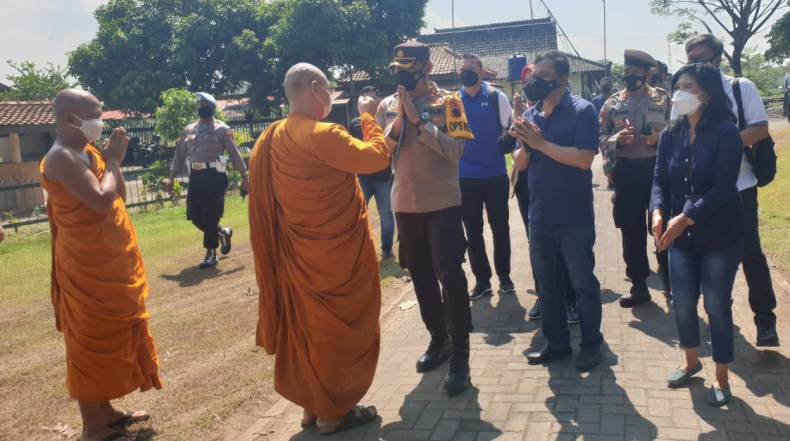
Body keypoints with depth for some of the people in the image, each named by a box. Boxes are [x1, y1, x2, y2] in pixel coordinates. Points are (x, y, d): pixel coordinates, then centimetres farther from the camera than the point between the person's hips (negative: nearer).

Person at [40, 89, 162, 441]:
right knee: (92, 340, -1)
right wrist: (113, 160, -15)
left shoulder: (87, 153, 11)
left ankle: (105, 411, 30)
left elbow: (120, 196, 14)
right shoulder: (62, 159, -18)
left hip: (109, 263, 10)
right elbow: (102, 201, -29)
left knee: (110, 337, 17)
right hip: (88, 267, -10)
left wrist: (113, 159, 1)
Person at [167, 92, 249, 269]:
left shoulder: (221, 129, -1)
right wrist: (172, 176, 12)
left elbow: (234, 153, -3)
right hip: (195, 176, 6)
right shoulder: (189, 129, 14)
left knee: (210, 215, -5)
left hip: (214, 175, -5)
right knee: (194, 215, 4)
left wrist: (244, 176, -6)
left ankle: (211, 254, 6)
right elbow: (180, 153, 17)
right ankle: (222, 232, 29)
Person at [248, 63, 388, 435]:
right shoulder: (321, 135, -22)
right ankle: (334, 411, 18)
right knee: (341, 325, 6)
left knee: (307, 325, 16)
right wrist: (368, 116, -6)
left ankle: (313, 404, 29)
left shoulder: (274, 139, 5)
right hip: (337, 251, -8)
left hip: (300, 252, 8)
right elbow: (377, 156, -19)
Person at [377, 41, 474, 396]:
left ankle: (460, 354, 1)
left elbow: (456, 149, -17)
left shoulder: (447, 102, -5)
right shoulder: (387, 106, 7)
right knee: (421, 276, 13)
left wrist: (418, 119, -19)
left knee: (450, 275, -7)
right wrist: (398, 121, -12)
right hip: (405, 204, 5)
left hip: (442, 203, -4)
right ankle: (438, 338, 31)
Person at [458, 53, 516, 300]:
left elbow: (511, 130, 1)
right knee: (473, 231, 8)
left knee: (500, 228, 9)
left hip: (495, 174, -2)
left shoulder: (496, 97, -2)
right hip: (465, 177, 2)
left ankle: (504, 277, 25)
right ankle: (482, 280, 21)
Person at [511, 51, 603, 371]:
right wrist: (524, 144, -14)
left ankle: (591, 345, 23)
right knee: (547, 284, 14)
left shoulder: (582, 111, -11)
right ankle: (557, 342, 29)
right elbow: (520, 164, 7)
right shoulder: (531, 114, 7)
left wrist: (541, 142, -20)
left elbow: (583, 159, -22)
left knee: (583, 283, 7)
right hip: (540, 216, 6)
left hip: (575, 218, -6)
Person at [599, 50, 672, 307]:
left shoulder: (663, 98, 3)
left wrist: (660, 138, -18)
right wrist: (617, 139, -16)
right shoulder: (612, 103, 6)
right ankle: (639, 286, 20)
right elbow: (601, 139, 3)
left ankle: (670, 281, 25)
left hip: (658, 168, -1)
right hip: (626, 172, 2)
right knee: (632, 231, 8)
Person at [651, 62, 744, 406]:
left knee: (717, 306, 5)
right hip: (680, 236, 4)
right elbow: (660, 180, 2)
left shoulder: (725, 132, -11)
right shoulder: (670, 135, 4)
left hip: (719, 235, -4)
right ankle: (691, 361, 36)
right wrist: (658, 212, -18)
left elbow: (723, 187, -19)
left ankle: (721, 378, 23)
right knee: (682, 303, 11)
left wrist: (685, 218, -25)